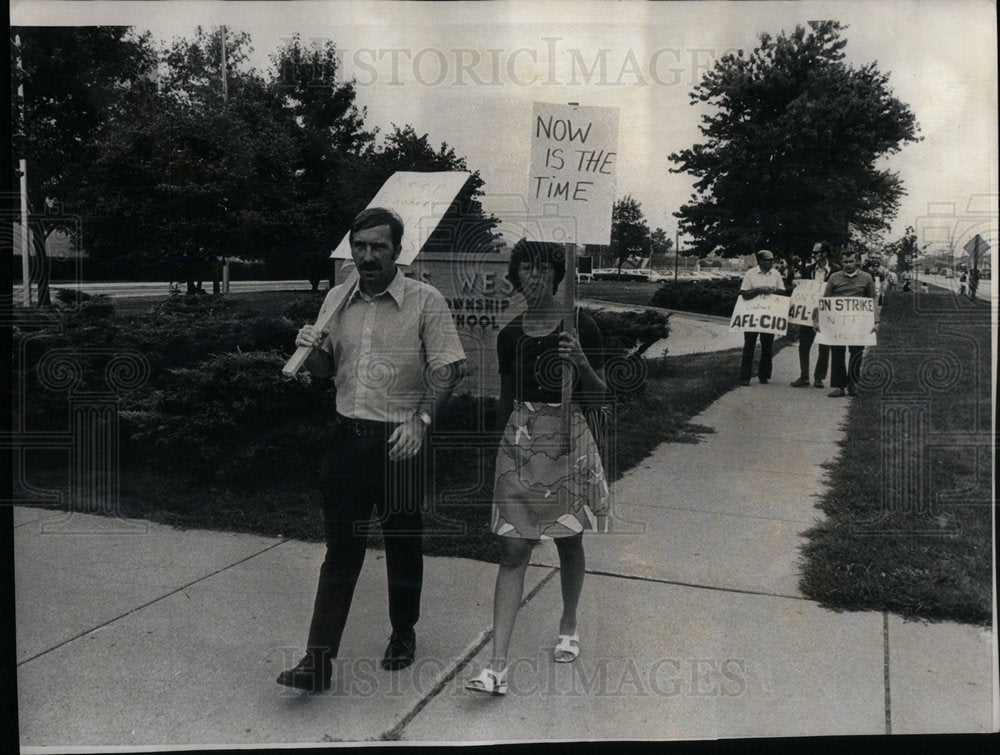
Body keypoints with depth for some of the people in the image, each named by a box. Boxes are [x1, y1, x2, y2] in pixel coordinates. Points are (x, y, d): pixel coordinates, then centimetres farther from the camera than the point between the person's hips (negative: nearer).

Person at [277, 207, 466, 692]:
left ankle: (403, 635, 34)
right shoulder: (338, 298, 9)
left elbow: (446, 368, -7)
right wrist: (314, 348, -4)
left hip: (400, 442, -3)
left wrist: (421, 418, -20)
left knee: (403, 544, 12)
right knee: (341, 549, 4)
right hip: (348, 436, 3)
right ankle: (319, 661, 7)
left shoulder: (425, 301, -5)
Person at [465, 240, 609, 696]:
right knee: (512, 551, -3)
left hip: (568, 441, -2)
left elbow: (599, 397, -2)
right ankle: (497, 666, -4)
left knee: (569, 543, 12)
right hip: (519, 442, 2)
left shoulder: (580, 328, -3)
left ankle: (568, 628, 37)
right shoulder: (510, 335, 7)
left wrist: (581, 363, -20)